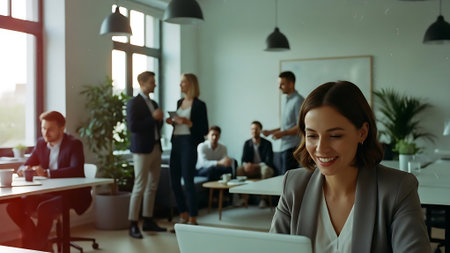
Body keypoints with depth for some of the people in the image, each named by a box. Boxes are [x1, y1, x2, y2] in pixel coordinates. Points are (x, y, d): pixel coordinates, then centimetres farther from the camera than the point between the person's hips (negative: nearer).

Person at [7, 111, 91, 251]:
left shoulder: (74, 144, -11)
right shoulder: (41, 143, 9)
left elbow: (77, 170, -26)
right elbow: (26, 165, 10)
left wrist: (47, 173, -37)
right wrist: (23, 169, -16)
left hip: (72, 194, -7)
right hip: (48, 193, 7)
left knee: (44, 208, -33)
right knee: (14, 205, -11)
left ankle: (38, 246, -12)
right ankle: (34, 237, 5)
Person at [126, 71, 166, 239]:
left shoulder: (153, 103, 18)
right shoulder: (134, 103, -6)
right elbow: (132, 126, -16)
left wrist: (160, 119, 2)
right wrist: (153, 118, -16)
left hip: (156, 148, 8)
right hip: (142, 149, -8)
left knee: (152, 186, 9)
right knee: (140, 187, -8)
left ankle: (148, 221, 17)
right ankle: (133, 225, -3)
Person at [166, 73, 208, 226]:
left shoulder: (199, 105, -5)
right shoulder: (179, 102, 15)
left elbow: (204, 130, -7)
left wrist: (187, 122, -18)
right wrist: (172, 122, 4)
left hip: (189, 144, -7)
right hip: (176, 143, 7)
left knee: (188, 182, -5)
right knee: (174, 182, 8)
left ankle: (193, 219, 6)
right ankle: (183, 216, 22)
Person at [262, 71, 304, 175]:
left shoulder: (298, 101, -11)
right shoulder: (286, 101, 17)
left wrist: (283, 133, -19)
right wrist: (270, 131, 15)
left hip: (292, 147, -9)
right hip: (284, 147, 9)